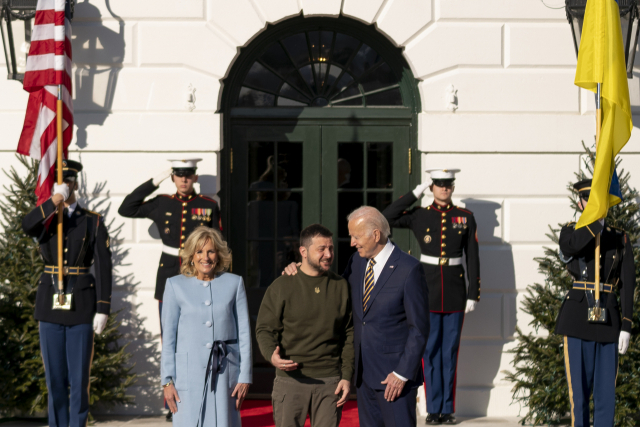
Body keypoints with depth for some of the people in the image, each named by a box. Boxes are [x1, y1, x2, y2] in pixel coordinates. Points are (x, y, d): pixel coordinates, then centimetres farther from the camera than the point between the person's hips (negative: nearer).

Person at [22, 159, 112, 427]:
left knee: (79, 376, -2)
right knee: (55, 376, 6)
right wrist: (54, 201, -27)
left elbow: (103, 267, -1)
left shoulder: (93, 221, 3)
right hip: (50, 304, 2)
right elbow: (26, 226, -19)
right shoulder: (43, 218, 8)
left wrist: (103, 309, -8)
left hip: (82, 304, -2)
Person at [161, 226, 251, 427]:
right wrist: (167, 380, -1)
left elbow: (244, 333, 6)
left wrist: (245, 376, 1)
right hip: (189, 373, -1)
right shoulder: (175, 286, 4)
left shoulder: (234, 283, 6)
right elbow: (168, 337, 4)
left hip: (225, 373, 1)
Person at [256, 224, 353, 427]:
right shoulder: (281, 286, 1)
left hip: (330, 381, 2)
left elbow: (349, 334, 9)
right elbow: (264, 329, 0)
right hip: (290, 379, -2)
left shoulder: (341, 286, 8)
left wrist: (347, 376, 2)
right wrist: (272, 355, -21)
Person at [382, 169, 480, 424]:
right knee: (430, 351, 2)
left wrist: (473, 295, 0)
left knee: (450, 352, 5)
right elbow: (387, 218, -10)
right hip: (428, 291, 0)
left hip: (455, 293, 0)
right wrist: (415, 193, -6)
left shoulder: (465, 218, 4)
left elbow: (473, 258, 4)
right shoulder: (419, 216, 3)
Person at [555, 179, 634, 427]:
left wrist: (626, 327, -3)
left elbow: (628, 285, 4)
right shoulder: (570, 232, 6)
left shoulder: (621, 239, 9)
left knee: (606, 390, 2)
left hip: (608, 319, 1)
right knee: (579, 388, 1)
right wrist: (597, 219, -22)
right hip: (578, 320, -1)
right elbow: (570, 248, -20)